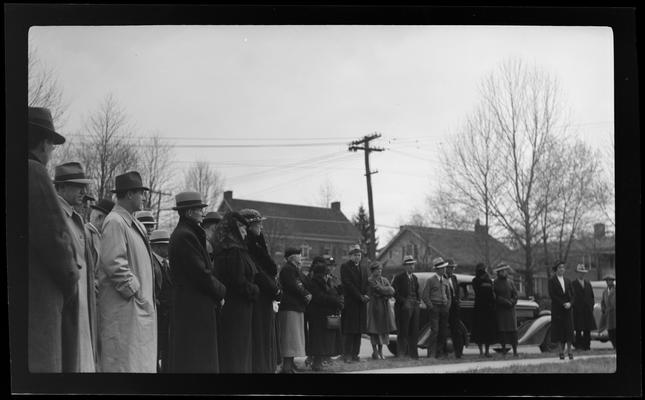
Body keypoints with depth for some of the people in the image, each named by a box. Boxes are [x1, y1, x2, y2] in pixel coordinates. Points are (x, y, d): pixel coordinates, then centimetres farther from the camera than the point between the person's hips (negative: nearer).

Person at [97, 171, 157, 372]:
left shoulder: (134, 224, 18)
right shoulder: (114, 222, -12)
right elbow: (114, 263, -19)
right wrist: (136, 292, -16)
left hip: (139, 309, 10)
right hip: (123, 309, -10)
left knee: (142, 361, 10)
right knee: (124, 362, -9)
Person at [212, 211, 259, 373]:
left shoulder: (223, 249, 13)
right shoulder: (234, 251, -16)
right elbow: (239, 282, -20)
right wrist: (254, 290, -4)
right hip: (237, 309, -9)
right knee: (238, 350, -5)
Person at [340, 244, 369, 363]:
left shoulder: (363, 269, 19)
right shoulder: (345, 267, -2)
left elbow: (366, 285, 18)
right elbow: (347, 284, -11)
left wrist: (366, 296, -3)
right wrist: (360, 296, -13)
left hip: (361, 304, 6)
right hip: (350, 303, -6)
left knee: (359, 331, 4)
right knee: (349, 331, -7)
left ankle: (355, 354, 7)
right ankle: (347, 355, -5)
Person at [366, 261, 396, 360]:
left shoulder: (384, 280, 14)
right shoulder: (370, 280, -5)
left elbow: (392, 291, 1)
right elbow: (379, 289, -16)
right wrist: (387, 289, -2)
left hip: (384, 307, 5)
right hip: (374, 306, -5)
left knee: (383, 329, 5)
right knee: (374, 330, -1)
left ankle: (380, 351, 14)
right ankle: (375, 352, 4)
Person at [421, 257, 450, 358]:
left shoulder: (445, 281, 15)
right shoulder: (430, 280, -2)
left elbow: (448, 295, 23)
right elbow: (425, 296, -5)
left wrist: (448, 306, 8)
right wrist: (431, 307, -11)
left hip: (444, 308, 6)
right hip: (434, 308, -6)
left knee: (444, 331, 5)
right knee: (435, 330, -13)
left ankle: (441, 352, 13)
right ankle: (431, 353, -10)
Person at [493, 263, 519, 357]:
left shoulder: (510, 282, 13)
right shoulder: (495, 283, 4)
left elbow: (515, 295, 9)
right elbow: (495, 296, -3)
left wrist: (511, 302, -10)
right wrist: (507, 302, -10)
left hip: (510, 309, 2)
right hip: (500, 309, -2)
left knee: (513, 330, -4)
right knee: (502, 329, -3)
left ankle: (515, 350, -5)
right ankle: (503, 348, 0)